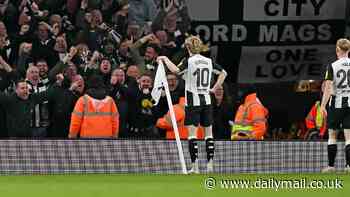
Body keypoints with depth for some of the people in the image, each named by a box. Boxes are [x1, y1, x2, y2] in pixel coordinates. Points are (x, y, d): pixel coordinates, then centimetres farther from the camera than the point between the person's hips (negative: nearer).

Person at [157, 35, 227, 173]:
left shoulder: (189, 61, -10)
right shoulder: (208, 61, 6)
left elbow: (176, 70, -28)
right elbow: (223, 73, 14)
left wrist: (165, 59, -14)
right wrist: (215, 88, 14)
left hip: (193, 101, -5)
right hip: (206, 101, 5)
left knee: (192, 133, -4)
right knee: (208, 132, 9)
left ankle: (195, 166, -9)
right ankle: (210, 165, 7)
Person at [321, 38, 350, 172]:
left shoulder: (333, 66, -7)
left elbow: (328, 87, -10)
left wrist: (323, 105, -7)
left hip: (336, 103, -2)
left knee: (332, 135, 9)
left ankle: (331, 165, 10)